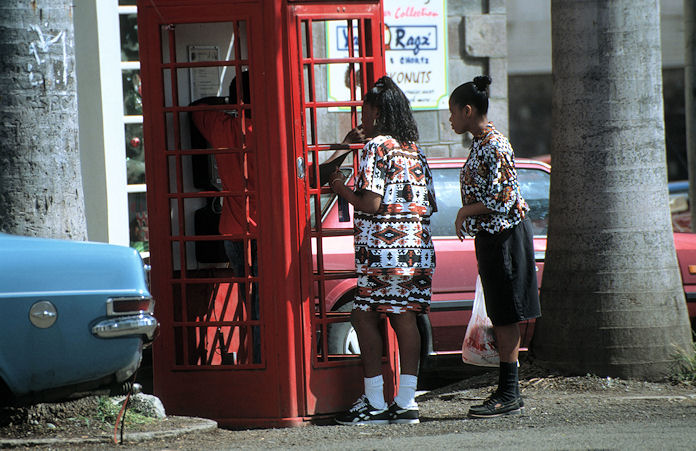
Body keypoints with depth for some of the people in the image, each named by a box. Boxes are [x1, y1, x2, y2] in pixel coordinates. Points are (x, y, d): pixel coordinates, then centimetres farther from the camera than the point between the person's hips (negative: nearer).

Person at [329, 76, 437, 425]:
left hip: (382, 249, -7)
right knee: (405, 318, 6)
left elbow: (370, 203, -16)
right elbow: (431, 205, 15)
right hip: (418, 250, 8)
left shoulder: (376, 147, -9)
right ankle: (405, 402, 4)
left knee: (364, 317, 0)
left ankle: (375, 403, -1)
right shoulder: (414, 150, 14)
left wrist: (342, 189, 0)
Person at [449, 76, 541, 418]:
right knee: (500, 318, 11)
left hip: (503, 236, -10)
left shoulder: (494, 146, -17)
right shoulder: (481, 143, 14)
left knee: (505, 317, -7)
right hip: (491, 238, 10)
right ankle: (508, 391, 14)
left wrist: (466, 212, -11)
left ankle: (509, 395, -5)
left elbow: (503, 199, -21)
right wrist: (466, 216, 8)